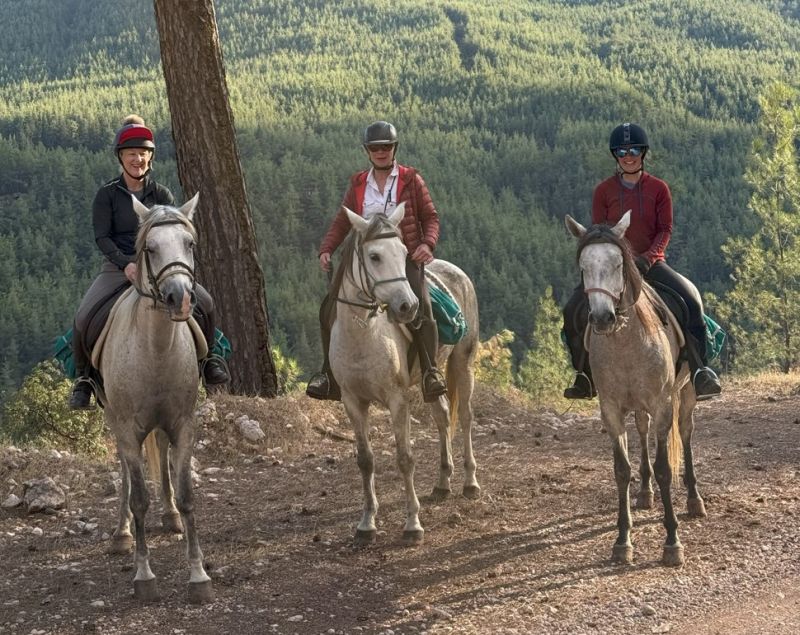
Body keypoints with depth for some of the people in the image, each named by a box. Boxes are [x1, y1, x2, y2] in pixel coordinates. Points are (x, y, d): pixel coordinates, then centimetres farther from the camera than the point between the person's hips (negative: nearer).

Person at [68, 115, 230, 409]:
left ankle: (206, 358, 5)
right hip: (118, 267, -2)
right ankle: (83, 378, -2)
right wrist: (126, 264, -24)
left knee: (203, 303, -21)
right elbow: (102, 237, -8)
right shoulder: (107, 195, 1)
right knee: (86, 318, -25)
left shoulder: (162, 195, 8)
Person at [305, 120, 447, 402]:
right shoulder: (358, 184, 13)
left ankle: (431, 373, -21)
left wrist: (427, 243, -16)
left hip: (405, 257, -3)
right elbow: (342, 221, 13)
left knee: (420, 307, -28)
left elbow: (430, 217, 4)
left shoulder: (411, 180, 4)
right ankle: (330, 374, -2)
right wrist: (326, 249, -3)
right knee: (330, 305, -11)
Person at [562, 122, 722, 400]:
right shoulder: (603, 190, 3)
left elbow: (665, 229, -1)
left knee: (690, 298, -25)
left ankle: (701, 371, -16)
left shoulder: (658, 189, 2)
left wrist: (649, 257, -18)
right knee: (574, 311, -17)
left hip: (651, 263, -1)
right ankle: (584, 377, -1)